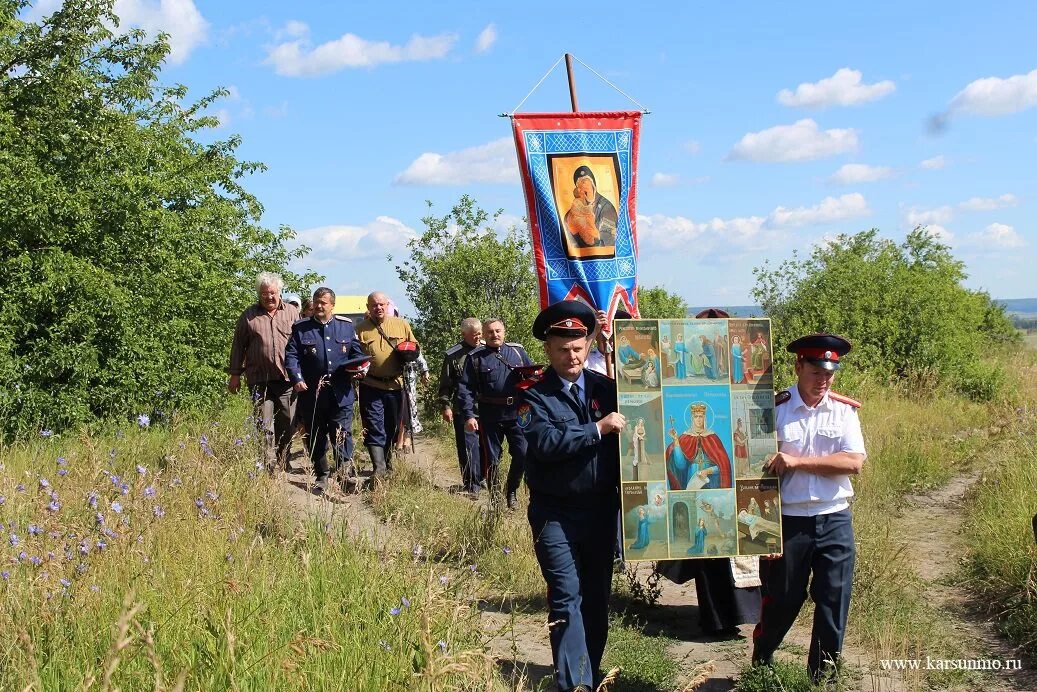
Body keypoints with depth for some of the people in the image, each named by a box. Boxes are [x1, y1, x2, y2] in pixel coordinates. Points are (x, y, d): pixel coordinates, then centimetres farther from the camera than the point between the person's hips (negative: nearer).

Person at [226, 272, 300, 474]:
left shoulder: (292, 312, 8)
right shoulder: (249, 315, 6)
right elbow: (238, 345, 10)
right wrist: (235, 374, 7)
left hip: (287, 378, 1)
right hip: (259, 379, -1)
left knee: (286, 425, 7)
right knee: (264, 426, -5)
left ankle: (282, 465, 20)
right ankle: (269, 468, -4)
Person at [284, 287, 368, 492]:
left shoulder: (346, 326, 9)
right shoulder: (300, 328, 5)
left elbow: (357, 352, 13)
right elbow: (291, 356, -1)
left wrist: (359, 369, -6)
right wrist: (297, 379, -14)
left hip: (341, 393, -1)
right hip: (311, 393, 1)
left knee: (342, 434, -6)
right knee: (315, 436, 9)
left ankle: (346, 474, -2)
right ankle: (321, 475, 22)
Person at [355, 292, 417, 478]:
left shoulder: (401, 324, 8)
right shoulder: (361, 329, 1)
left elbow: (414, 344, 18)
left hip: (395, 385, 3)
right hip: (371, 385, -3)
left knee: (392, 428, 14)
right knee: (374, 428, -9)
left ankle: (387, 463, 31)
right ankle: (379, 468, -11)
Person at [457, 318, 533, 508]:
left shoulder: (517, 351, 7)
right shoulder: (475, 357, 1)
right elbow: (465, 388, -3)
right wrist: (469, 415, -12)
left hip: (516, 413, 1)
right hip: (489, 416, -1)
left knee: (522, 453, -3)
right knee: (491, 458, 6)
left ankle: (512, 491, 19)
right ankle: (495, 496, 21)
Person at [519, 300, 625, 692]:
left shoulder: (606, 388, 5)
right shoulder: (534, 395, -6)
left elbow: (623, 437, 6)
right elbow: (545, 442, -21)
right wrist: (597, 429, -22)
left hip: (601, 508, 4)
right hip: (555, 513, -4)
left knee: (597, 596, 13)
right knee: (567, 598, -5)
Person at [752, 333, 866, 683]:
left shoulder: (845, 410, 2)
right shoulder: (774, 408, -5)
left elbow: (854, 462, -11)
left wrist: (797, 461, -18)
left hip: (834, 521, 2)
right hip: (787, 522, -2)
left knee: (833, 602, 7)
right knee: (781, 600, 9)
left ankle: (822, 674, 25)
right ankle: (760, 665, 34)